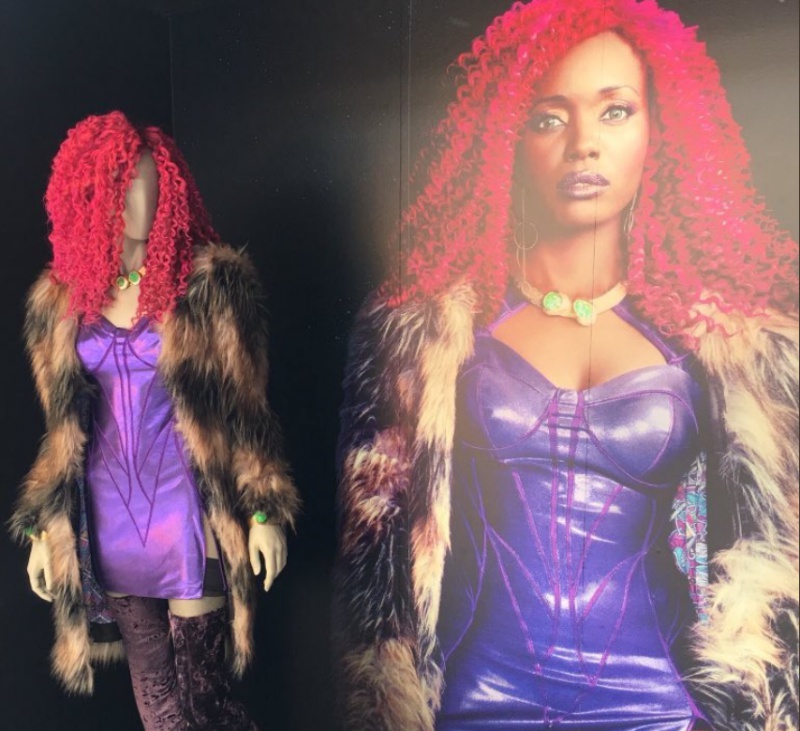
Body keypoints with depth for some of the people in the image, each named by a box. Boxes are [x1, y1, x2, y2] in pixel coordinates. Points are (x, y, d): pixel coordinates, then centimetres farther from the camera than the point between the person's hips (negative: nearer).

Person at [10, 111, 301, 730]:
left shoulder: (212, 283, -7)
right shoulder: (61, 300, 5)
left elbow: (245, 407, -6)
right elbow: (63, 427, 11)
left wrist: (267, 512, -7)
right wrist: (43, 528, 12)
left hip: (190, 512, -4)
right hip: (107, 519, 4)